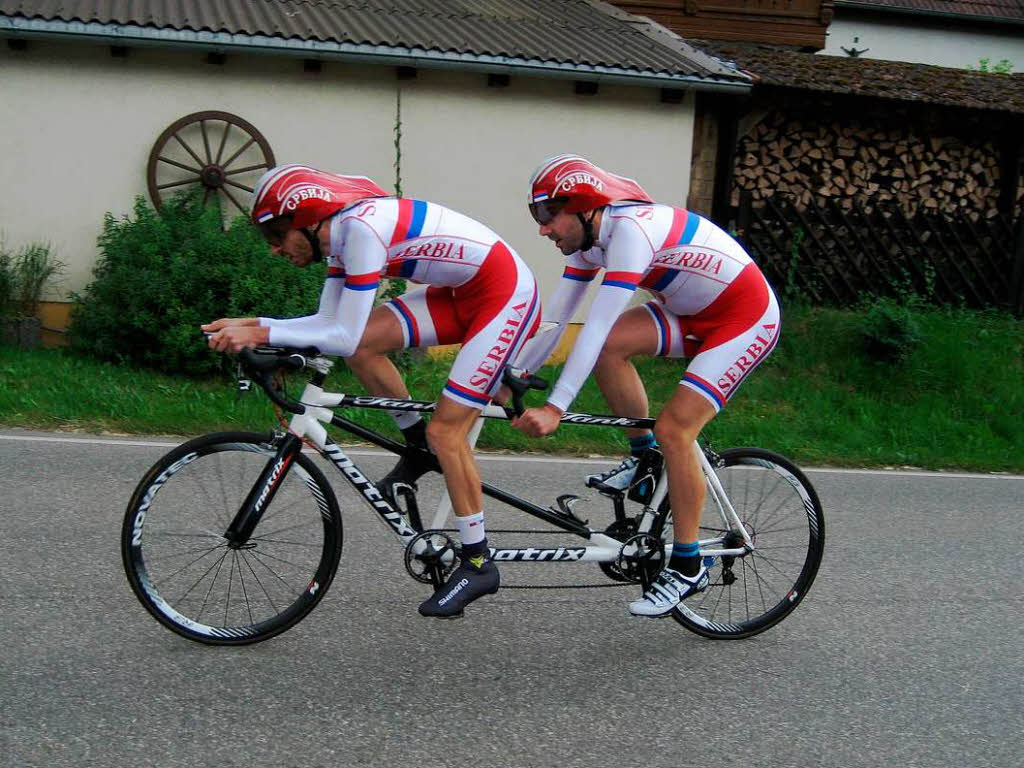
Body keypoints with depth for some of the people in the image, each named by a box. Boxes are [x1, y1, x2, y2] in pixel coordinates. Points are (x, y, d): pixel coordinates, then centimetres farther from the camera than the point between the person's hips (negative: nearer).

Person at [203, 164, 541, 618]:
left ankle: (478, 563, 2)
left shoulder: (360, 226, -24)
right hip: (463, 294, 9)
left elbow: (344, 337, -26)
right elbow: (328, 322, 6)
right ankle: (418, 445, 13)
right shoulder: (339, 234, 4)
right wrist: (251, 325, -4)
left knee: (445, 429, -11)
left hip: (507, 295, -9)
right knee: (364, 343, -5)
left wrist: (261, 334, -23)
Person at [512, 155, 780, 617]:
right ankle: (644, 459, 1)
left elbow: (596, 325, -36)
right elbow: (553, 320, 1)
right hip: (691, 315, 8)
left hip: (747, 318, -8)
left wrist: (555, 409, -39)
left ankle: (688, 566, -4)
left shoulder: (630, 228, -30)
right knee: (609, 345, -16)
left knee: (674, 429, -18)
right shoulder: (587, 238, -2)